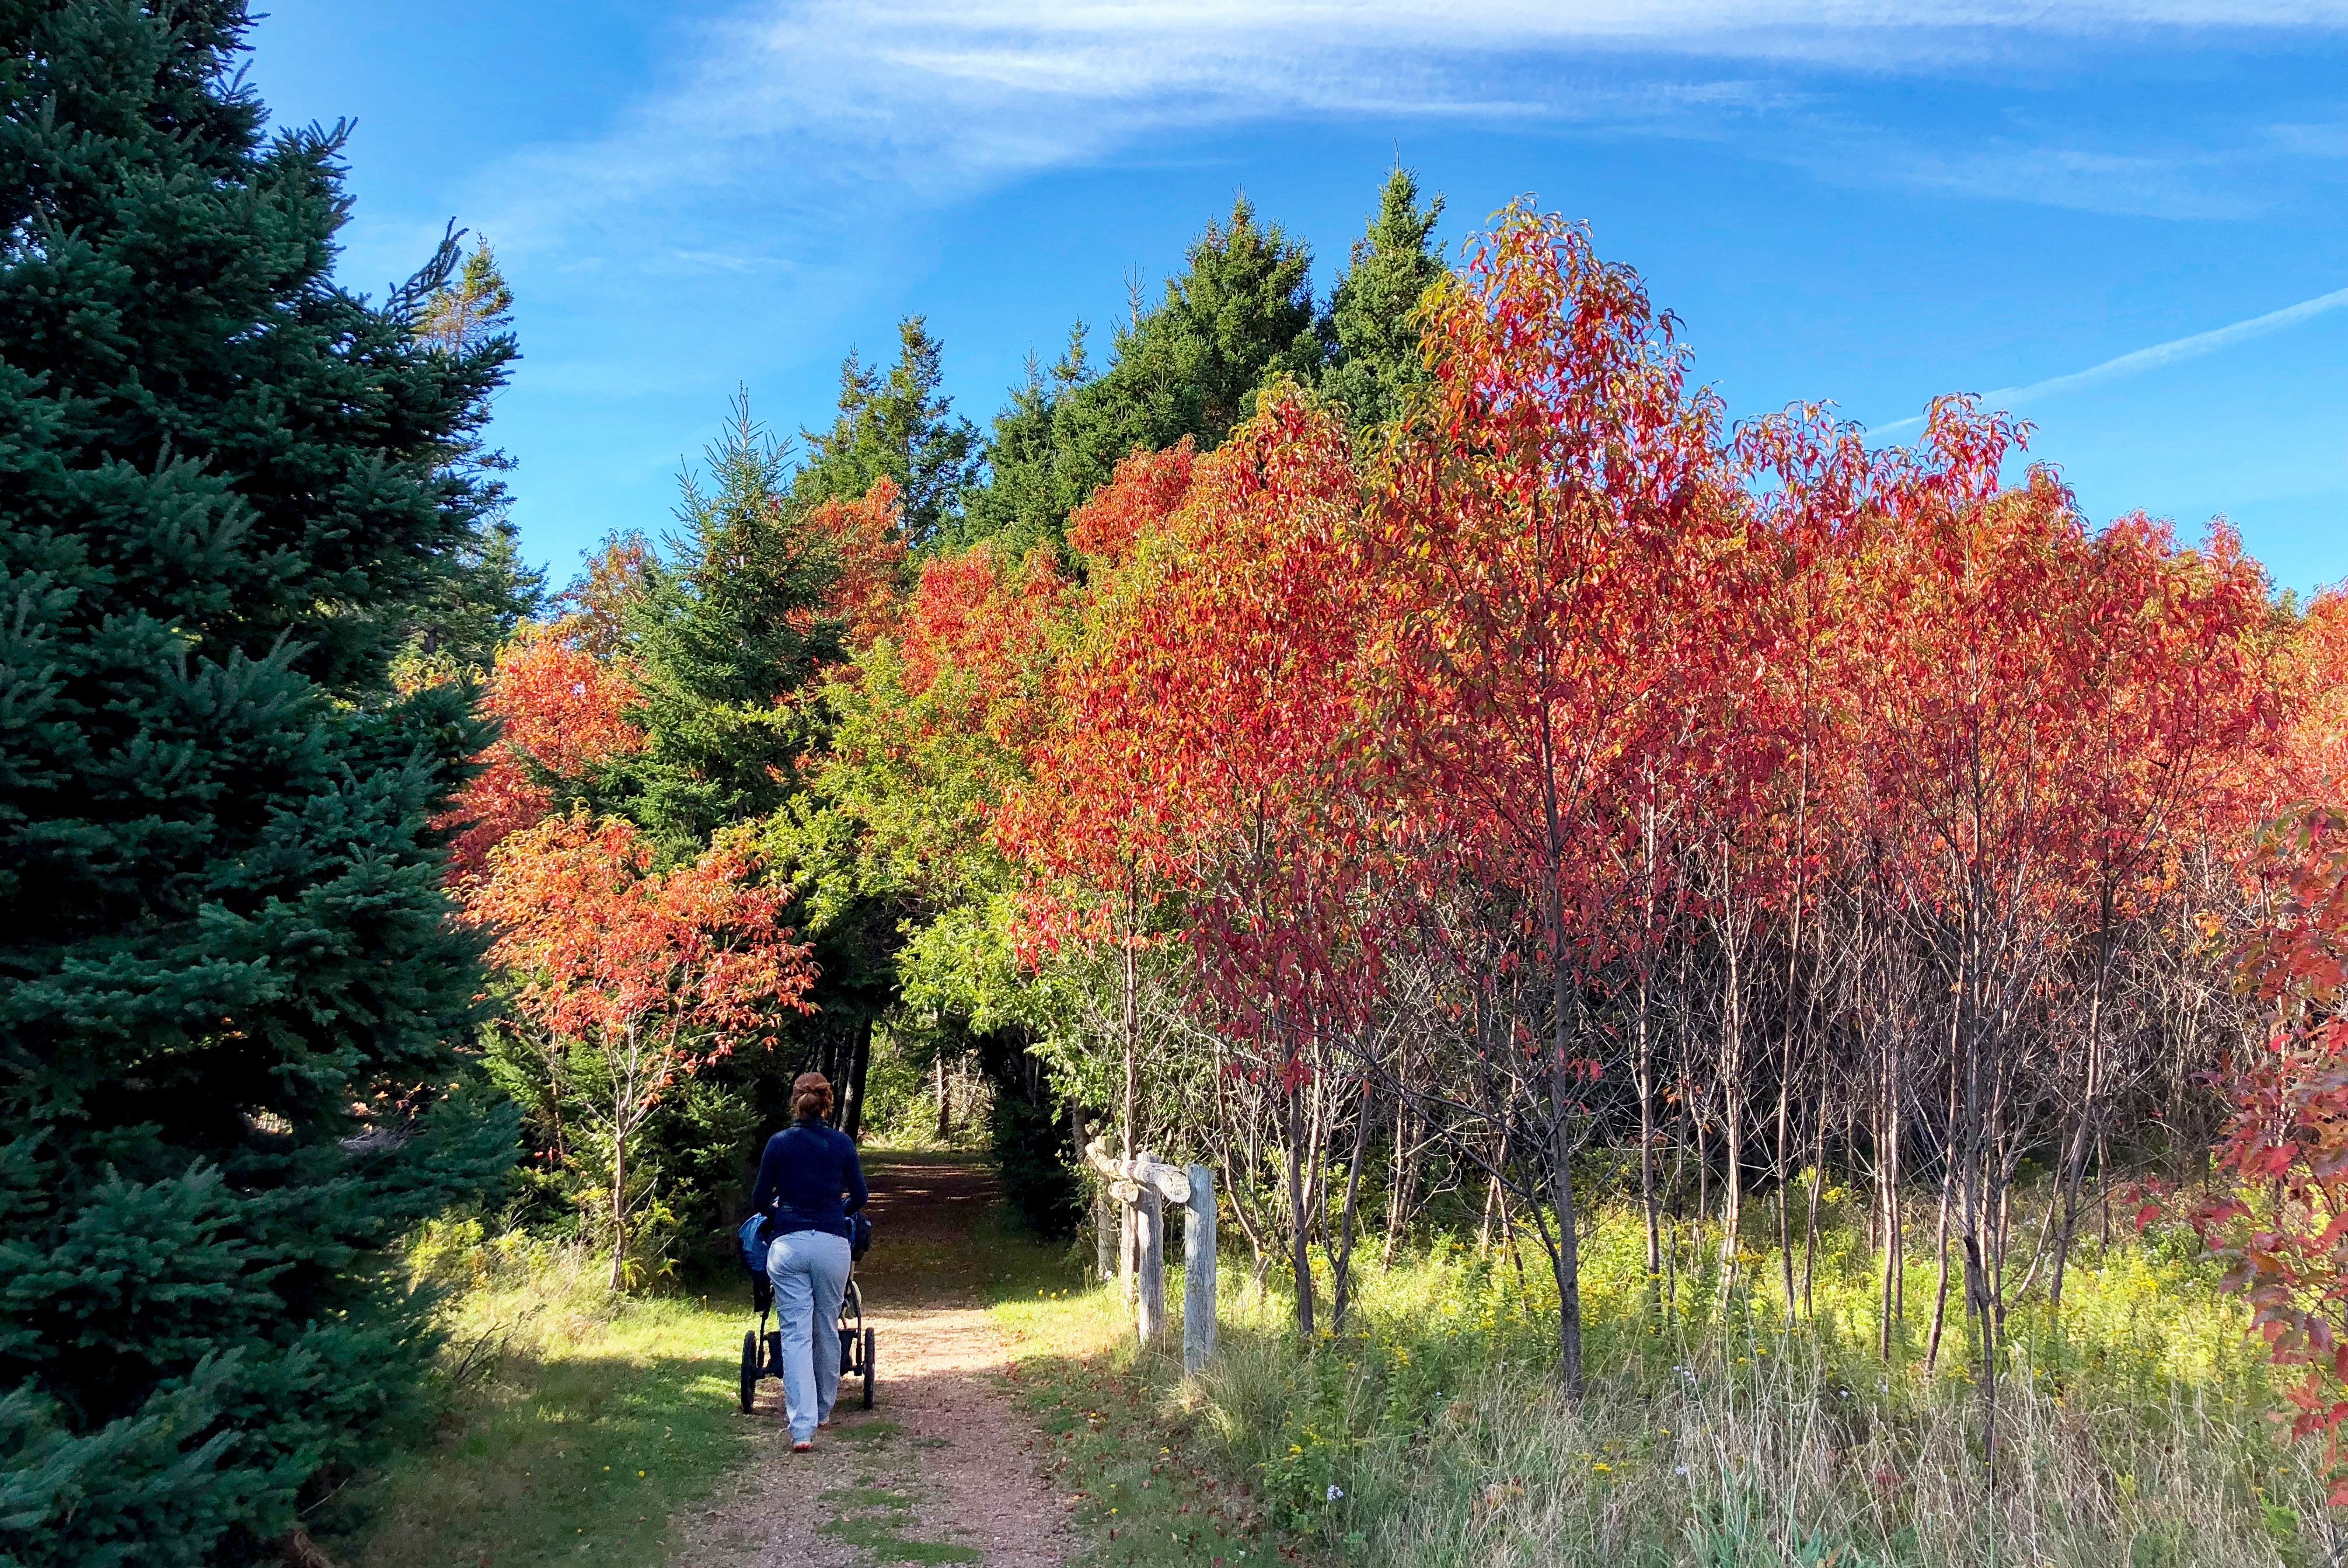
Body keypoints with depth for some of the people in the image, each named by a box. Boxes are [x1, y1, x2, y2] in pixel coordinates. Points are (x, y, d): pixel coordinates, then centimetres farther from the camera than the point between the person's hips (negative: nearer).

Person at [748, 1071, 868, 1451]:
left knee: (796, 1335, -2)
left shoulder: (778, 1143, 2)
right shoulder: (841, 1143, 2)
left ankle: (802, 1429, -10)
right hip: (832, 1244, 1)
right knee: (826, 1330, 15)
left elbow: (760, 1201, 6)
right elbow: (859, 1197, 9)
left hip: (787, 1245, -1)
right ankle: (823, 1411, 31)